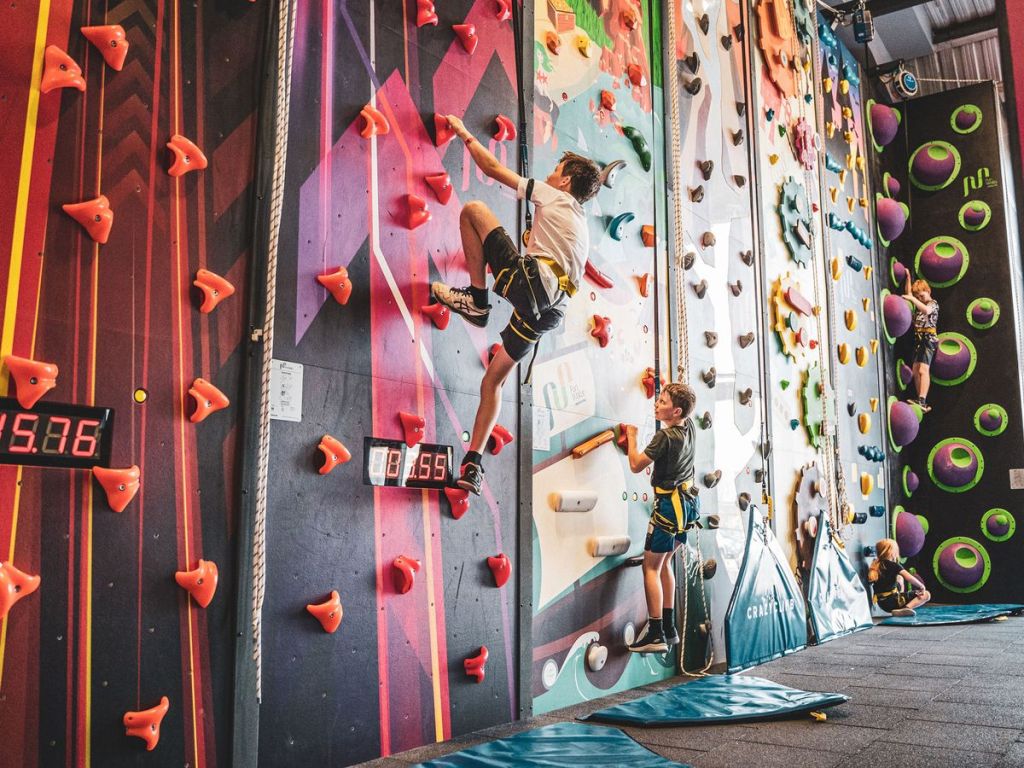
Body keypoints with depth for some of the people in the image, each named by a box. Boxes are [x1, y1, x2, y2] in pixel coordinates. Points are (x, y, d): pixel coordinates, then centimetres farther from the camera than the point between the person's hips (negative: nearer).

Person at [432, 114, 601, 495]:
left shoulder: (554, 196, 14)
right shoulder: (582, 227, 33)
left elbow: (493, 168, 14)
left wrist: (465, 134, 26)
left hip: (531, 280, -8)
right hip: (548, 310, 8)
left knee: (473, 209, 1)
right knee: (494, 379, 15)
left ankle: (476, 297, -4)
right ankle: (472, 463, 9)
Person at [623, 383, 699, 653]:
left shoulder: (664, 436, -20)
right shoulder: (689, 426, 3)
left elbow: (636, 465, -13)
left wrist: (631, 435, -1)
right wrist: (669, 387, 26)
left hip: (670, 504, -9)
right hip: (688, 501, 9)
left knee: (651, 566, -5)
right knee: (663, 562, 17)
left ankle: (656, 634, -8)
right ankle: (669, 628, 20)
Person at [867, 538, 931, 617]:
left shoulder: (875, 566, 7)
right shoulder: (893, 565, -11)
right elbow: (909, 578, -18)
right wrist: (921, 586, -3)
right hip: (893, 602, -7)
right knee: (926, 594, -5)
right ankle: (905, 608, -20)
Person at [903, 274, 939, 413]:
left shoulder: (933, 303, -3)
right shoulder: (918, 303, 18)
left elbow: (926, 310, -24)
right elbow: (908, 294, 18)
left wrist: (913, 299, -24)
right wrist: (908, 278, 10)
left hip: (928, 338, -8)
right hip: (918, 339, 8)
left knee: (923, 369, -19)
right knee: (916, 371, 4)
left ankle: (922, 401, -28)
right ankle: (920, 402, 7)